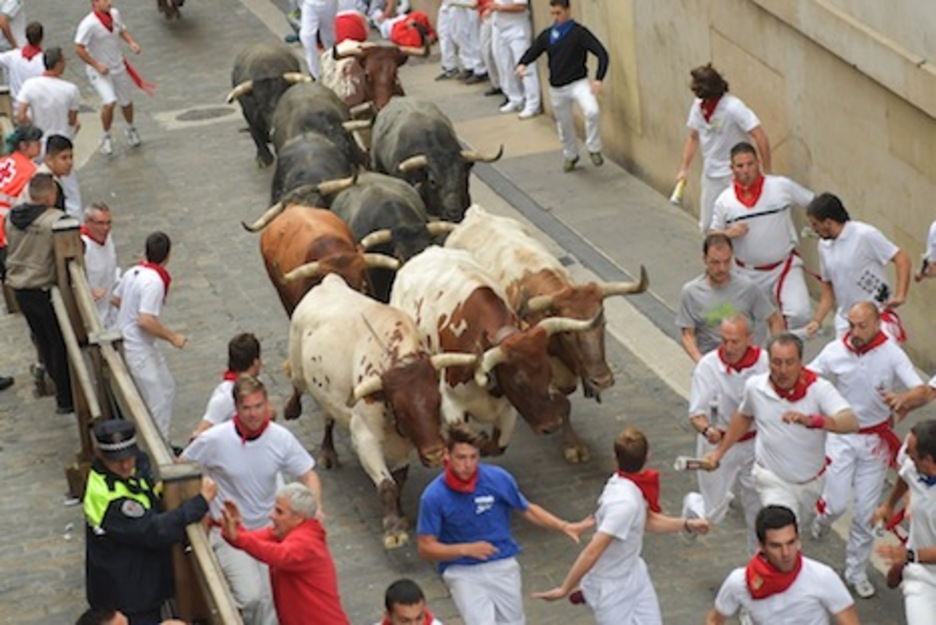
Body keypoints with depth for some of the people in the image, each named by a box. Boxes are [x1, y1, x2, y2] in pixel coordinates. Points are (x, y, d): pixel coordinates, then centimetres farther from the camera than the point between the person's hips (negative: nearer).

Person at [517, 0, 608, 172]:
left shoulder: (579, 33, -12)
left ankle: (594, 150, -11)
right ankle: (570, 156, 45)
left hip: (578, 83, -5)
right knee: (564, 126, 18)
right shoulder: (547, 35, 2)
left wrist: (598, 79, -27)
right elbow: (532, 53, 9)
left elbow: (602, 53, -16)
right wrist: (522, 64, -15)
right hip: (557, 88, 5)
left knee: (592, 111, -31)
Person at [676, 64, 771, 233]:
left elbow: (760, 137, -25)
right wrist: (684, 168, 4)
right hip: (710, 174, 7)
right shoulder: (699, 106, -3)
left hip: (735, 175, -7)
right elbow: (694, 138, 13)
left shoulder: (733, 107, -23)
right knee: (707, 227, 12)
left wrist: (767, 174, -24)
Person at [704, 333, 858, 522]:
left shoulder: (818, 388, -23)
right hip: (774, 481, -1)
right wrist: (719, 452, 10)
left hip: (812, 481, 1)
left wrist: (811, 420, -56)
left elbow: (851, 423, -40)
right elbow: (744, 417, 10)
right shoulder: (755, 386, -14)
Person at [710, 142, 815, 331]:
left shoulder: (781, 186, -7)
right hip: (749, 273, 2)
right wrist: (728, 233, -17)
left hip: (784, 266, -2)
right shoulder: (724, 201, -3)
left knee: (799, 315, -20)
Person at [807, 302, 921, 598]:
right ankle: (824, 515, 34)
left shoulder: (891, 354, -16)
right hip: (842, 436, 0)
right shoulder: (835, 351, -13)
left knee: (866, 511, 8)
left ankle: (856, 571, 25)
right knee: (836, 504, -5)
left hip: (876, 439, 0)